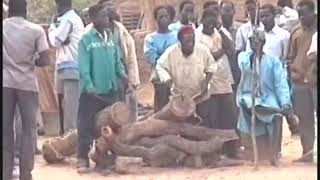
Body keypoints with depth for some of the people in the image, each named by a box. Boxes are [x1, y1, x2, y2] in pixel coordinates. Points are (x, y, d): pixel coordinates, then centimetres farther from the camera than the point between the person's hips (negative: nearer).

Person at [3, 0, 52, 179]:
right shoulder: (36, 30, -4)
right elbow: (46, 60, -7)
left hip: (5, 83, 1)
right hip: (27, 83, -1)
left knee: (5, 129, 9)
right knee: (28, 129, 8)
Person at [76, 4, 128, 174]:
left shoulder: (111, 37, 8)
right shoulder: (86, 39, -9)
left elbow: (117, 61, 12)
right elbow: (84, 66, -13)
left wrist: (122, 74, -6)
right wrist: (89, 85, -23)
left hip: (110, 90, 6)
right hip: (92, 91, -5)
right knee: (86, 126, -4)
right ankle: (83, 159, 3)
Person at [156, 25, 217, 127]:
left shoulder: (203, 50, -15)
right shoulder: (171, 52, -19)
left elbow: (211, 66, -1)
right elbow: (160, 67, -7)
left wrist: (206, 81, -13)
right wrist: (167, 79, -22)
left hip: (200, 97, 0)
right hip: (179, 98, 0)